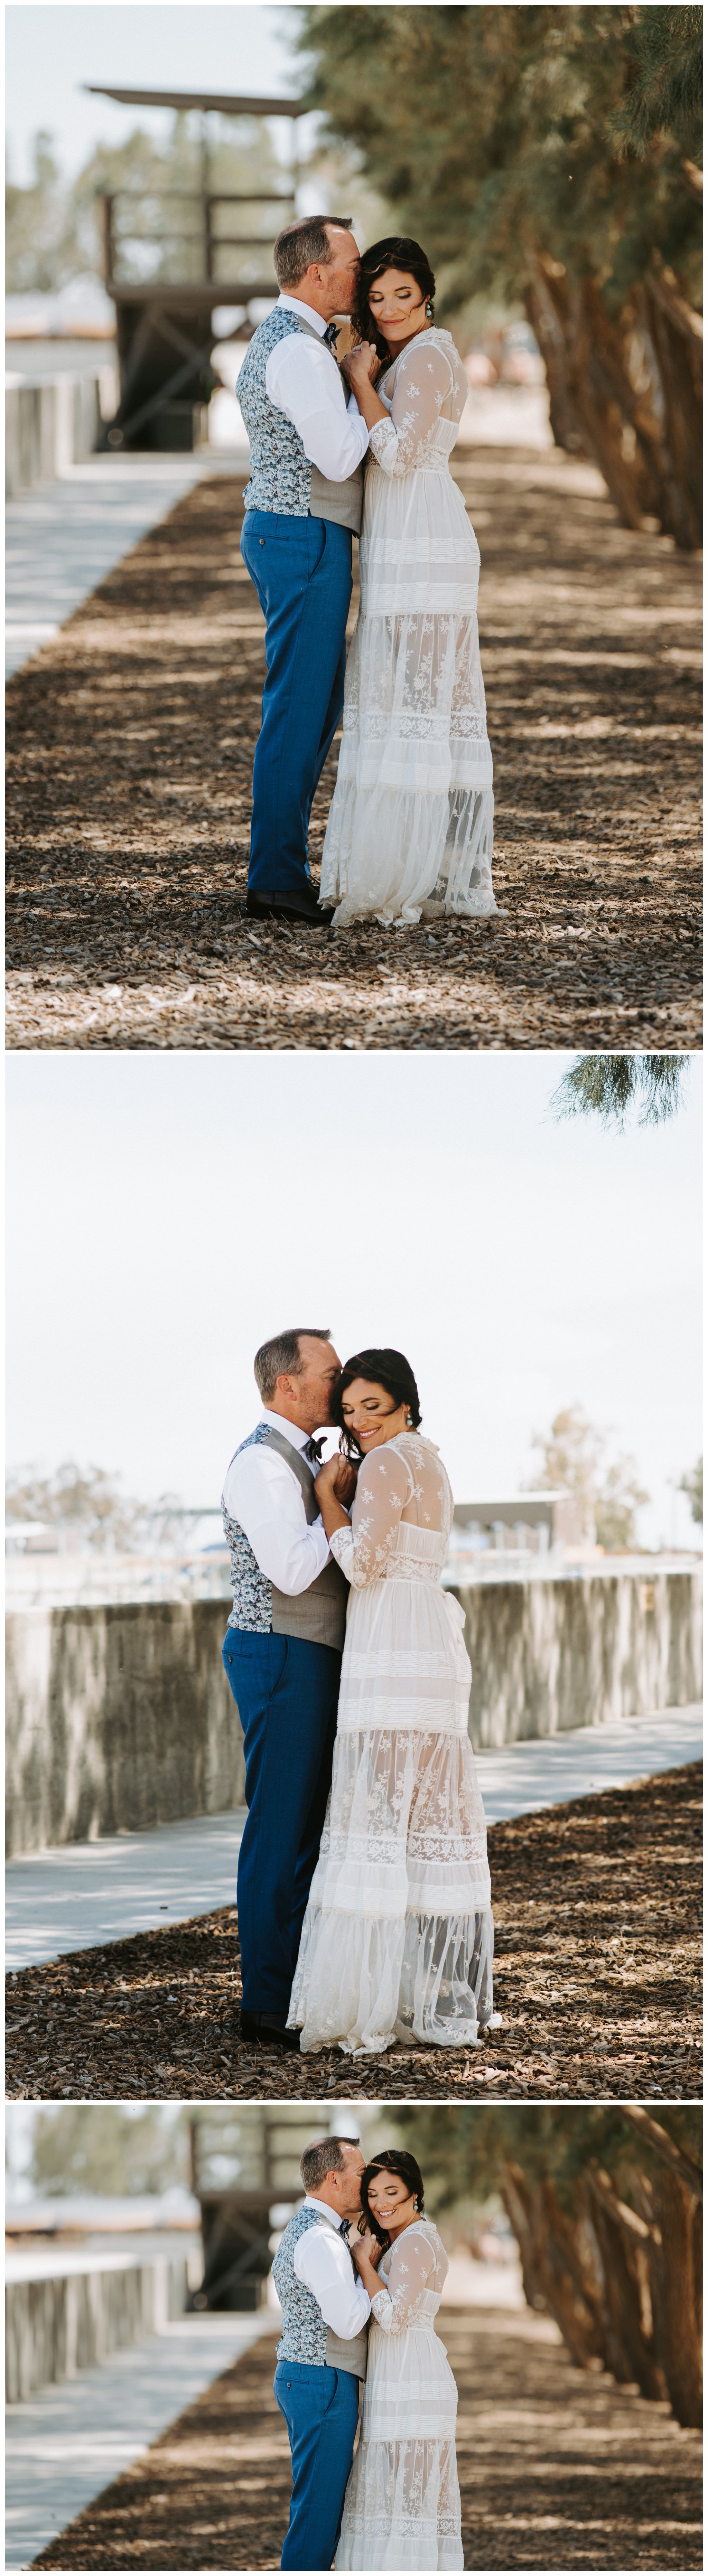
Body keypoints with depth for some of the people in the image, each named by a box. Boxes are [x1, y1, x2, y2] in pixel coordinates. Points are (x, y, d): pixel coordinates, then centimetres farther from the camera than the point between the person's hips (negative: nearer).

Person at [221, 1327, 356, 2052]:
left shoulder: (300, 1460, 17)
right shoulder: (263, 1462, -15)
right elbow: (291, 1572, -23)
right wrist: (340, 1502, -13)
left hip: (309, 1661, 10)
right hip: (282, 1659, -10)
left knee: (305, 1827, 12)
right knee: (281, 1831, -7)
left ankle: (295, 1989, 17)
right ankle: (270, 2008, -4)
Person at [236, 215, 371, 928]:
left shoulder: (275, 341, 16)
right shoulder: (300, 350, -18)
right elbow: (339, 458, -21)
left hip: (280, 535, 11)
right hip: (306, 541, -11)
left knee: (317, 709, 14)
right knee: (298, 711, -6)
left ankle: (279, 873, 16)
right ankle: (277, 880, -3)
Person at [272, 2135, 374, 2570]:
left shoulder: (303, 2229, 17)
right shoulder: (321, 2239, -17)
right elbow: (348, 2322, -22)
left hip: (298, 2376, 11)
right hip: (324, 2383, -11)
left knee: (323, 2502, 16)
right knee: (319, 2505, -7)